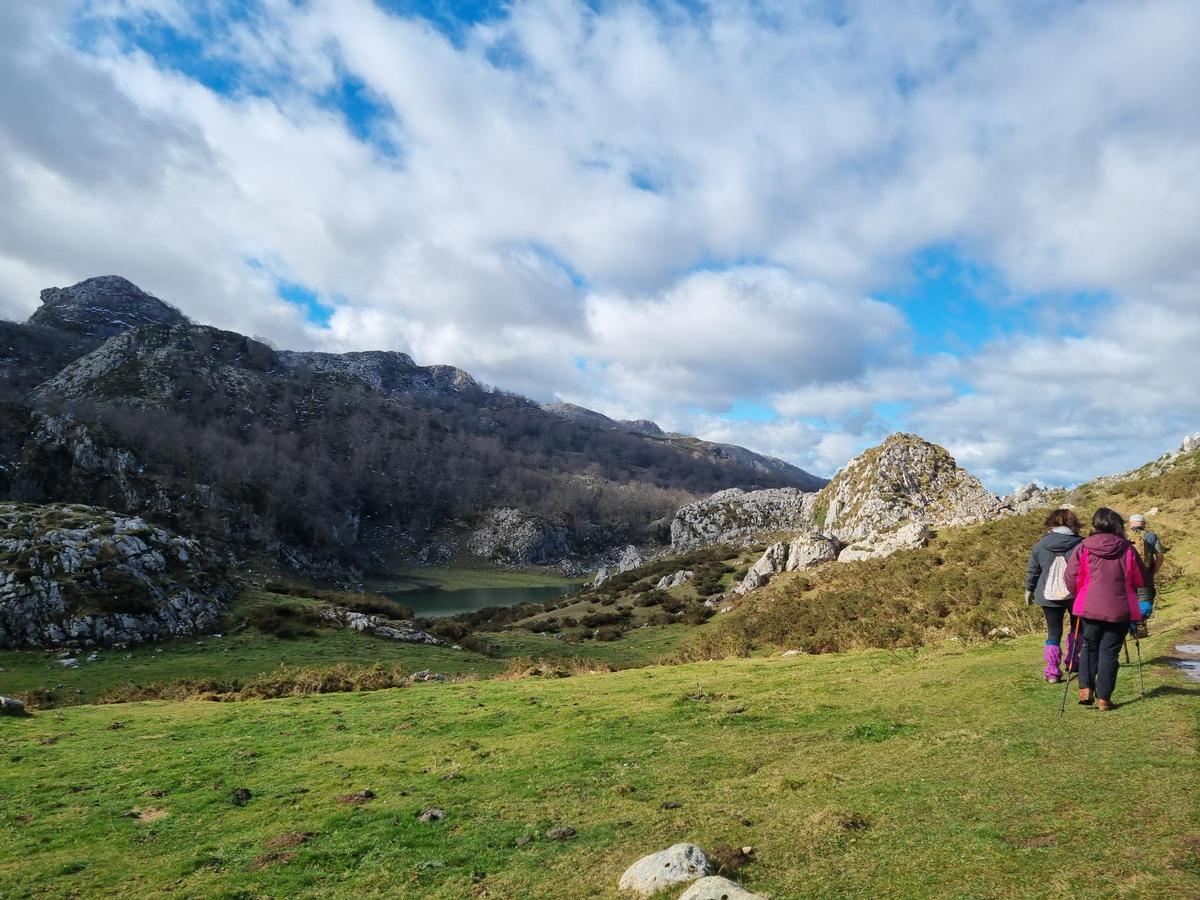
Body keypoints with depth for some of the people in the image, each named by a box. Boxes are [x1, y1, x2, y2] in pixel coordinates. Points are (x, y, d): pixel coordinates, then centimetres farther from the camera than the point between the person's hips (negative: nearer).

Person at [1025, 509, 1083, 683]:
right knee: (1077, 627, 24)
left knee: (1053, 632, 5)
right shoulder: (1080, 544, -6)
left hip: (1049, 596, 0)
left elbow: (1032, 570, 5)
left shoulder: (1040, 544, -2)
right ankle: (1072, 661, 28)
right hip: (1076, 595, 0)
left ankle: (1052, 672, -1)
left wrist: (1029, 590, 18)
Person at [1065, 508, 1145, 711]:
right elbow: (1140, 581, 2)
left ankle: (1085, 688, 5)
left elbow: (1071, 578, -4)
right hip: (1120, 610, -1)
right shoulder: (1127, 549, -5)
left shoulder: (1083, 548, -5)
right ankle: (1103, 698, 9)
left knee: (1090, 647, 18)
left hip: (1090, 608, 1)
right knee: (1109, 652, 7)